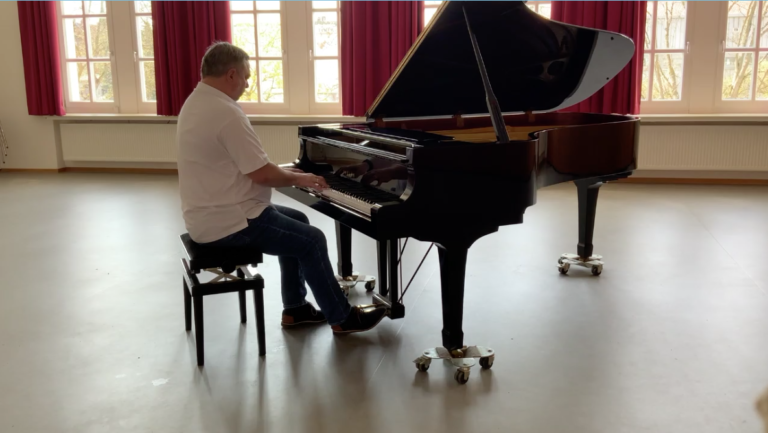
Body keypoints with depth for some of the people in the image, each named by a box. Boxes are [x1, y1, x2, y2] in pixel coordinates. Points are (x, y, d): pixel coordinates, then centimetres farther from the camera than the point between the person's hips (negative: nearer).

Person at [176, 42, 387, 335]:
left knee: (297, 223, 21)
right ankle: (342, 317, 11)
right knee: (312, 240, -3)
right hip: (226, 223, -11)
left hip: (214, 212, 11)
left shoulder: (198, 103, 10)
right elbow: (262, 174, -23)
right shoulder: (225, 113, -23)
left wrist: (287, 174, 12)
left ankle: (294, 308, 26)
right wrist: (297, 178, -3)